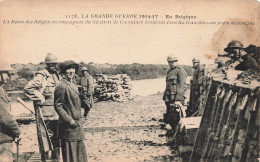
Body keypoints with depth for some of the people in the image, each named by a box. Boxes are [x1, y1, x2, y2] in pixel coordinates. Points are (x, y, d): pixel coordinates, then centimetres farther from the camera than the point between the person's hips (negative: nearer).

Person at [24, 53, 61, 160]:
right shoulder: (41, 76, -11)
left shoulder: (58, 76, 14)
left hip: (57, 112, 8)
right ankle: (45, 157, 8)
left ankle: (56, 157, 27)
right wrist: (40, 98, -15)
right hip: (45, 112, -8)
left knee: (57, 135, 15)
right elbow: (28, 89, -18)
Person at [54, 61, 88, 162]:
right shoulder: (62, 86, -16)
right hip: (68, 126, -9)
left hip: (77, 124, 9)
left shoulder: (73, 84, 12)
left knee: (79, 149, 17)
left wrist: (79, 119, 17)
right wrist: (69, 120, -21)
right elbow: (58, 106, -18)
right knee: (70, 153, 0)